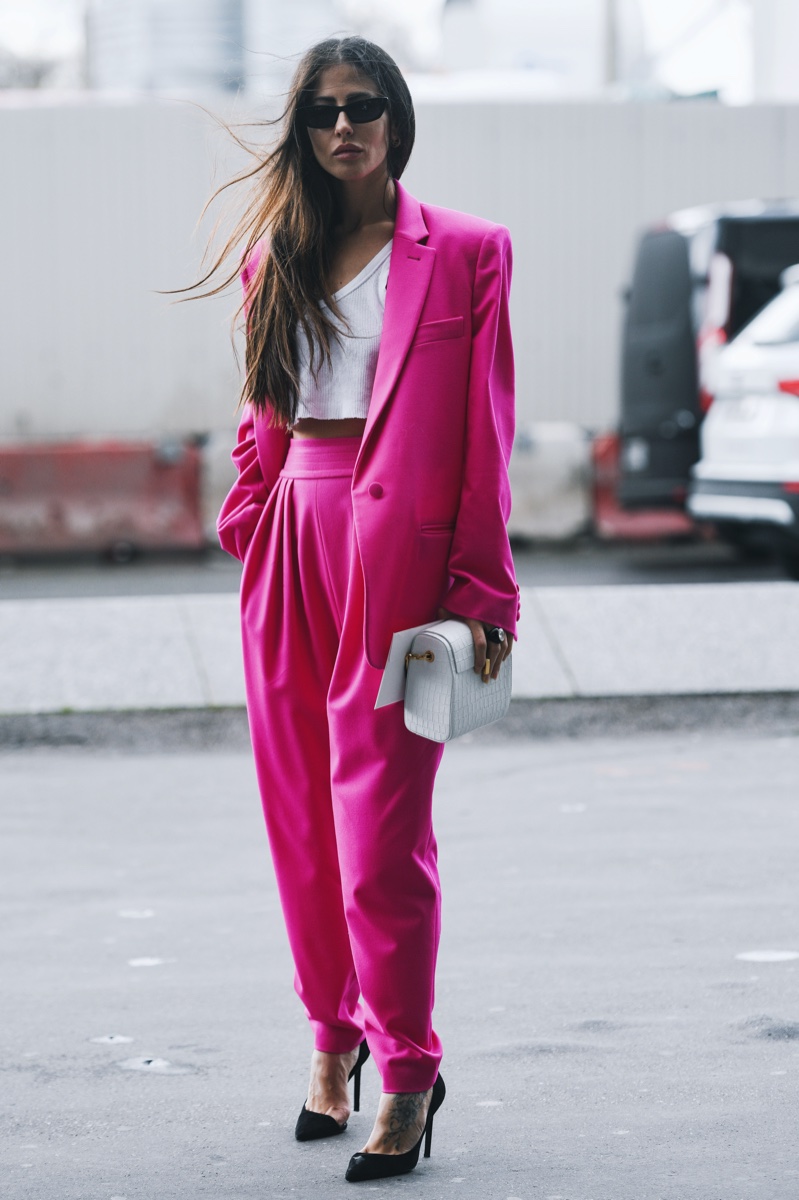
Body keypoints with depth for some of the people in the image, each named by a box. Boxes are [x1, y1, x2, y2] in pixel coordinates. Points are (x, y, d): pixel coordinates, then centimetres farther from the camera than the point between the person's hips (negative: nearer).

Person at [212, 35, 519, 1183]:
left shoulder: (466, 253, 0)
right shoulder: (277, 255, 14)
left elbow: (485, 433, -4)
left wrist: (481, 589, -8)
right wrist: (251, 515, 9)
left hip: (398, 541, -5)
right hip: (294, 537, 5)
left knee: (380, 816, -9)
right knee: (300, 810, 9)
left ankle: (407, 1072, 1)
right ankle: (334, 1036, 24)